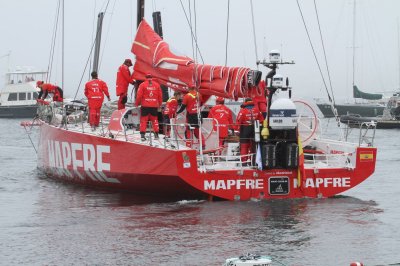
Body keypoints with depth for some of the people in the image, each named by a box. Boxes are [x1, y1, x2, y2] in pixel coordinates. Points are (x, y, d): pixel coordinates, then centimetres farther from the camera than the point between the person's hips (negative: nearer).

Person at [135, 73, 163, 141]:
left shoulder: (142, 85, -3)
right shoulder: (157, 85, 5)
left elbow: (139, 95, -5)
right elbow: (160, 96, 10)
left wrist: (137, 103, 9)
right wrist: (160, 104, 22)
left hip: (145, 105, -2)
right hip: (154, 106, 2)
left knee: (143, 120, 2)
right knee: (155, 120, 13)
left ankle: (142, 135, -5)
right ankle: (156, 134, 12)